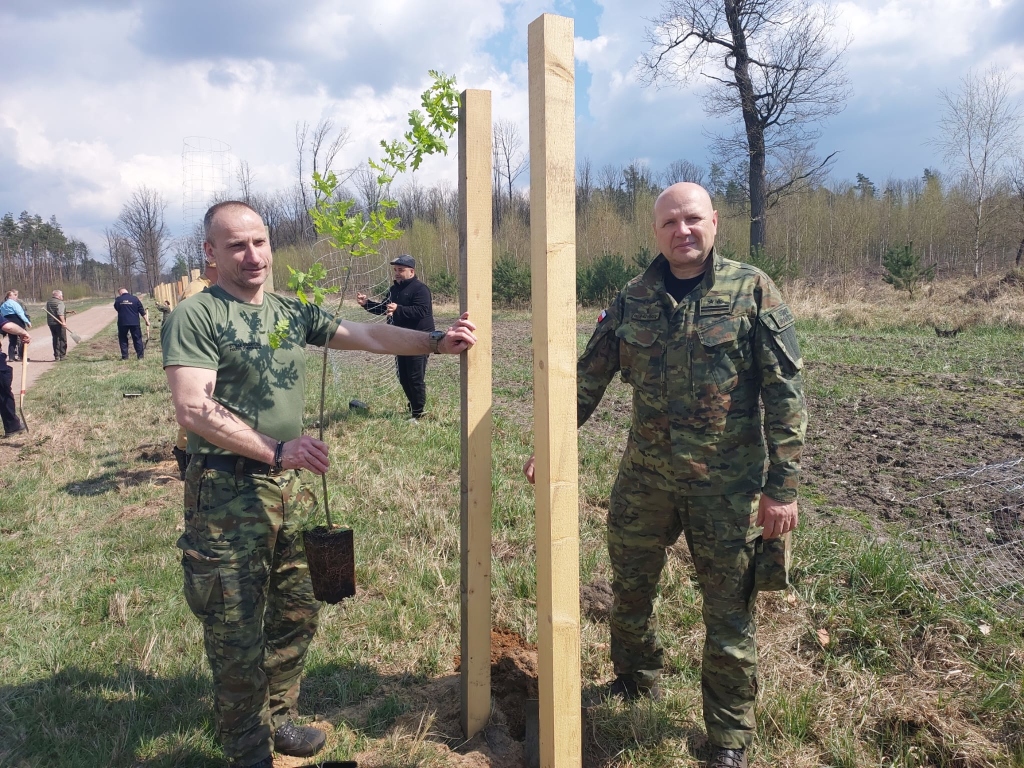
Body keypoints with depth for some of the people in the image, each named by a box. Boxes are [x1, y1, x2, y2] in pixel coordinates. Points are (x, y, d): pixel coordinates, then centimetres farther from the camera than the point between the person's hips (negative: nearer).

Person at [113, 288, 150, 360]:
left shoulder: (118, 300, -2)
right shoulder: (135, 299, 0)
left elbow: (116, 308, 14)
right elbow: (142, 312, 0)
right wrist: (147, 321, 4)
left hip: (122, 323, 0)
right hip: (135, 322, 0)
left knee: (123, 339, 11)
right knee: (137, 339, 8)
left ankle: (124, 356, 8)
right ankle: (140, 355, 7)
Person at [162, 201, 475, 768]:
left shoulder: (291, 311, 10)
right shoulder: (195, 317, -9)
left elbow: (366, 336, 7)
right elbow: (193, 410, -18)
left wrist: (436, 342, -4)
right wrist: (276, 450, -25)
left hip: (293, 487, 6)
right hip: (229, 494, -6)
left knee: (295, 616, 17)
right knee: (238, 635, 4)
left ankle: (276, 720, 39)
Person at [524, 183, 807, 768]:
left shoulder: (752, 291, -8)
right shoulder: (633, 300, 2)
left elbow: (786, 392, -9)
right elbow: (589, 378, 8)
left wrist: (782, 486, -12)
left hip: (727, 486, -3)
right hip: (644, 479, 4)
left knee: (729, 614, 9)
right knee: (629, 590, 18)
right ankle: (636, 682, 47)